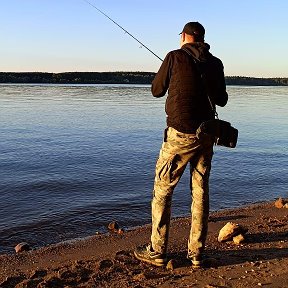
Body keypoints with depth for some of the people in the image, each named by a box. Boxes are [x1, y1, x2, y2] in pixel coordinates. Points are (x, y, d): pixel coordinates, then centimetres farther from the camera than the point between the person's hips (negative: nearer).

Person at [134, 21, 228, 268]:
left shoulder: (175, 57, -4)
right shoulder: (215, 63, 8)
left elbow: (157, 90, 5)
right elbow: (222, 100, 16)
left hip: (180, 134, -5)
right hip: (206, 135, 5)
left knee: (163, 189, 4)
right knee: (200, 192, 9)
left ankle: (157, 251, 8)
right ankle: (196, 254, 15)